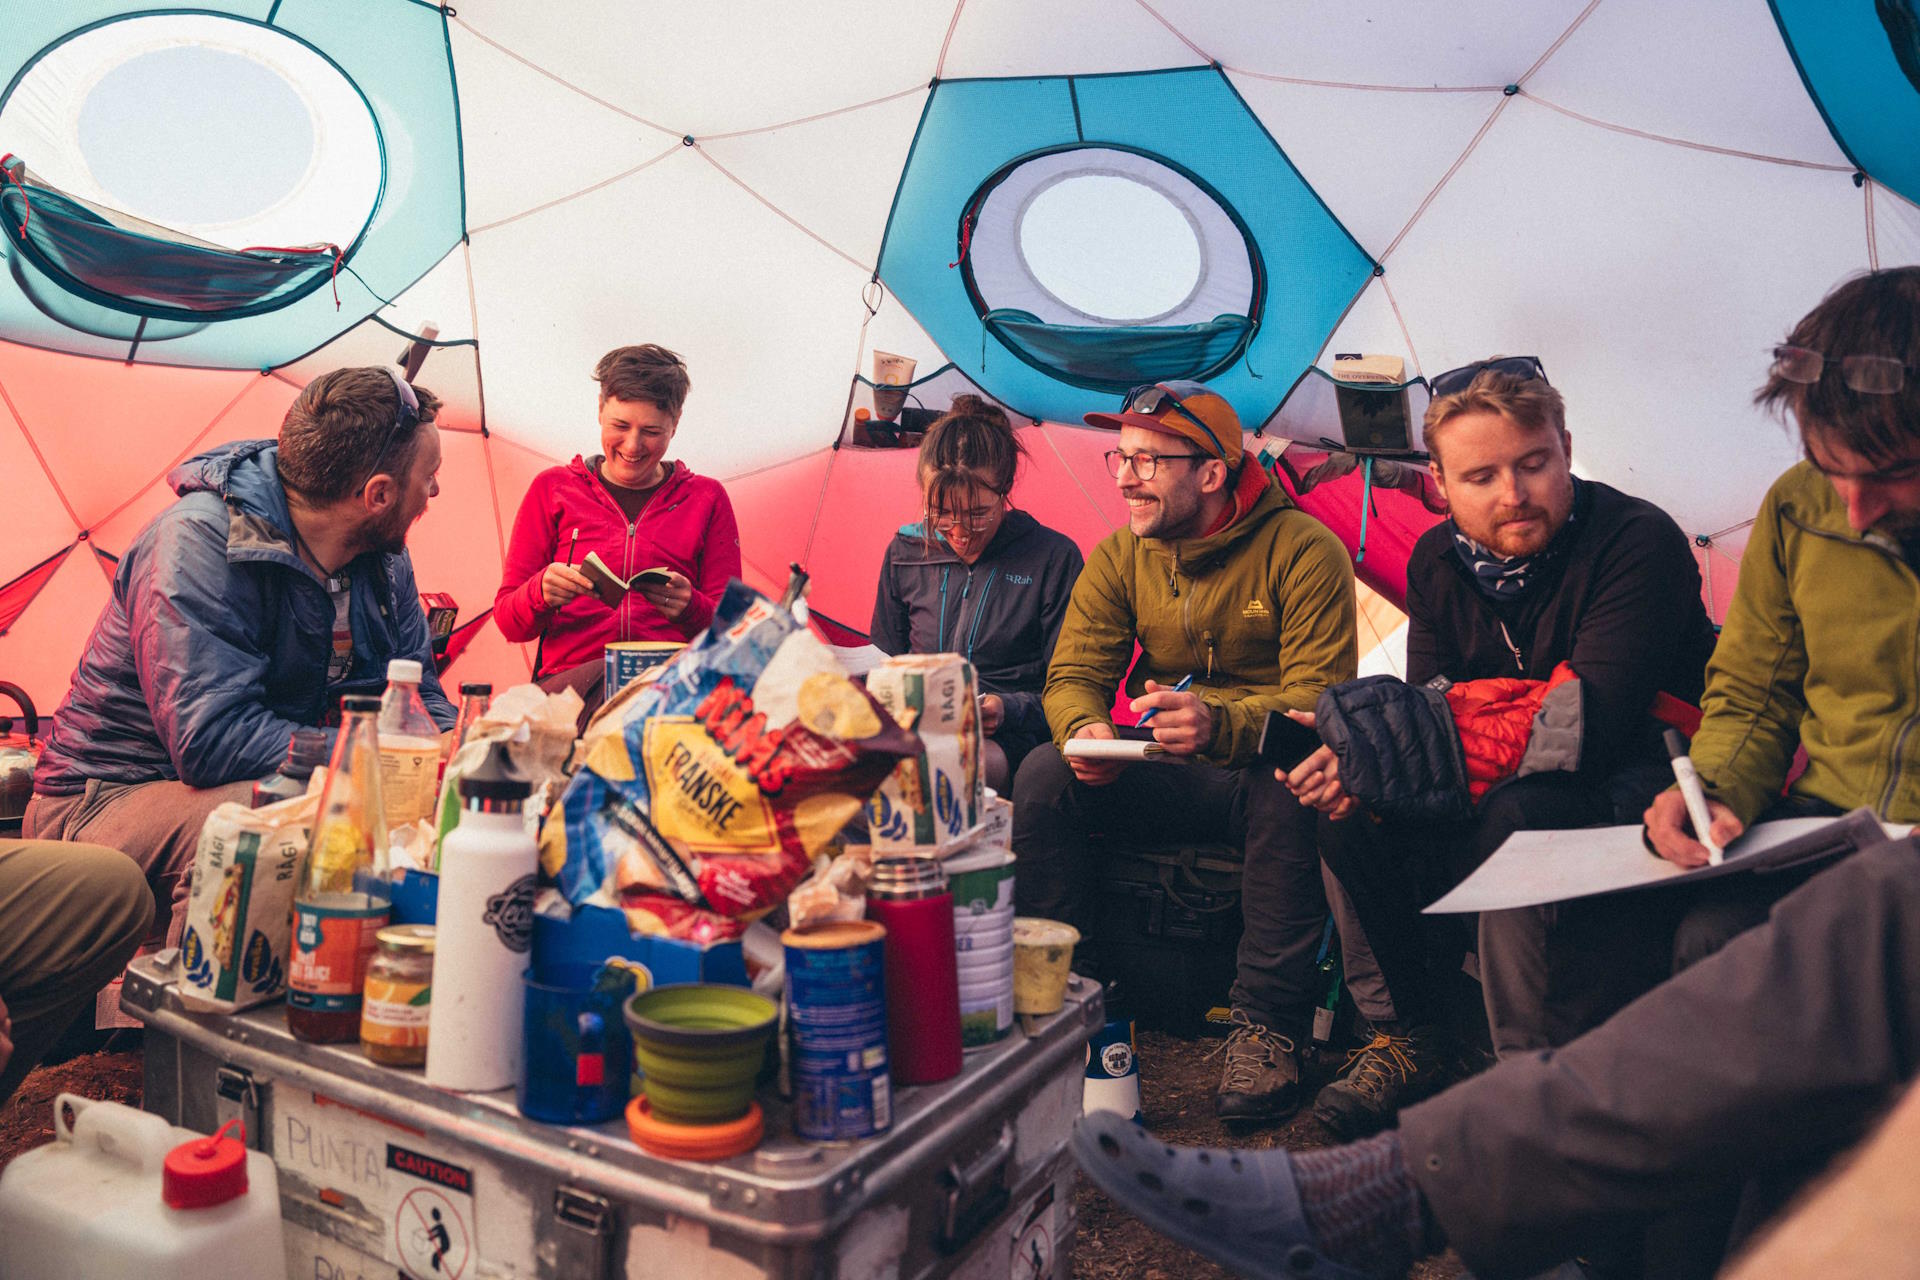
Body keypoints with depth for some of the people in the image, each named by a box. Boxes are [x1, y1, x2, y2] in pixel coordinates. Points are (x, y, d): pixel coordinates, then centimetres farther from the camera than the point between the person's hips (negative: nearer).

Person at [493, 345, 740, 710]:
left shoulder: (706, 499, 15)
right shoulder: (553, 489, 15)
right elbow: (508, 622, 11)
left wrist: (690, 608, -14)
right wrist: (541, 591, -13)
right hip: (569, 678, 0)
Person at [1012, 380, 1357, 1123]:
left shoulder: (1304, 550, -11)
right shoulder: (1119, 557, 3)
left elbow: (1319, 694, -17)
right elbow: (1073, 673, 1)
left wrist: (1219, 724, -38)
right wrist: (1084, 728, -25)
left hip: (1258, 772, -3)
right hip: (1160, 781, 4)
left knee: (1287, 793, -38)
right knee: (1043, 776, -21)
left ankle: (1265, 1027, -23)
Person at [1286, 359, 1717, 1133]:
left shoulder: (1640, 543, -20)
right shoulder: (1438, 562, 0)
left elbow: (1585, 730, -29)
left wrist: (1386, 758, -34)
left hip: (1638, 795, -6)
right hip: (1511, 785, 6)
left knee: (1519, 817, -36)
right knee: (1350, 810, -16)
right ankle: (1410, 1030, 1)